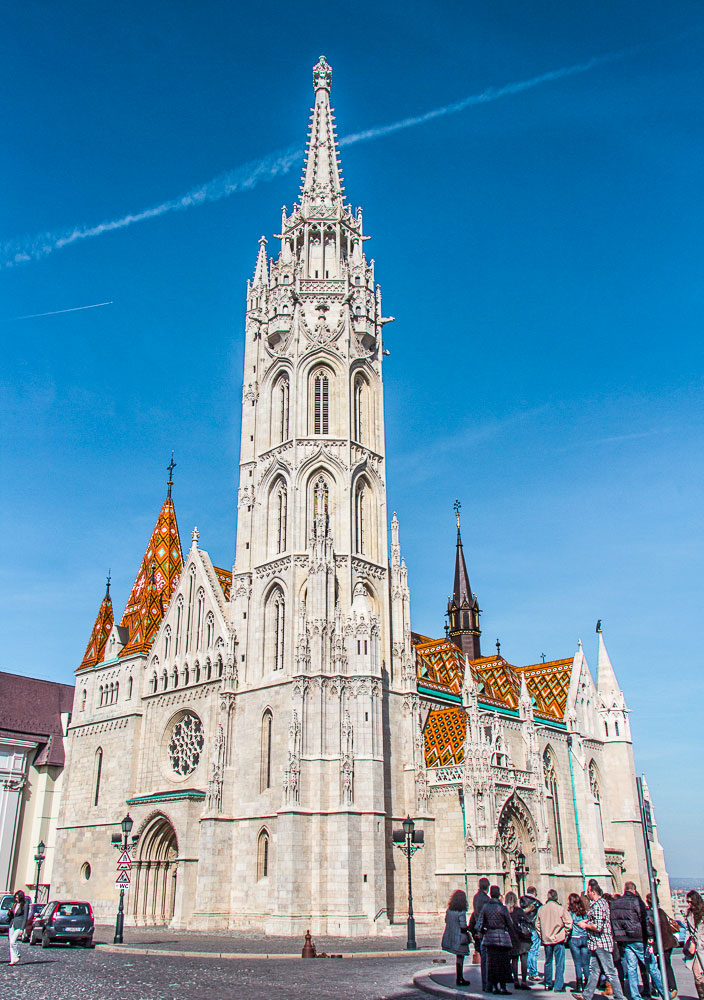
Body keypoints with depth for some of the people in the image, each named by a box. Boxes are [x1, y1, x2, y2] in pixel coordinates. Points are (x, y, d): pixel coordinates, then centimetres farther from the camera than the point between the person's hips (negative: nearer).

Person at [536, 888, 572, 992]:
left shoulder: (541, 909, 1)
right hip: (558, 940, -4)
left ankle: (548, 984, 22)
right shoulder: (560, 908, -10)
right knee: (559, 963, 2)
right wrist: (565, 933, 2)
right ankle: (559, 986, 1)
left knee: (548, 962, 16)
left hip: (546, 940, 4)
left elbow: (537, 924, 8)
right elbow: (568, 922, -11)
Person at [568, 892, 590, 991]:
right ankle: (586, 983, 10)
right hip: (585, 938, 4)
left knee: (577, 963, 1)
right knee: (585, 963, 9)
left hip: (574, 939, -4)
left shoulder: (570, 912, -8)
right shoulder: (584, 912, 6)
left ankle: (579, 984, 2)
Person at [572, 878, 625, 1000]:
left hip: (601, 943, -10)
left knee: (610, 972, -3)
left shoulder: (598, 905, -20)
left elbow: (598, 927, -26)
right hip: (596, 944, 10)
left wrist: (585, 925, -11)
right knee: (593, 970, 14)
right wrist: (588, 921, 15)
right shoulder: (602, 902, 12)